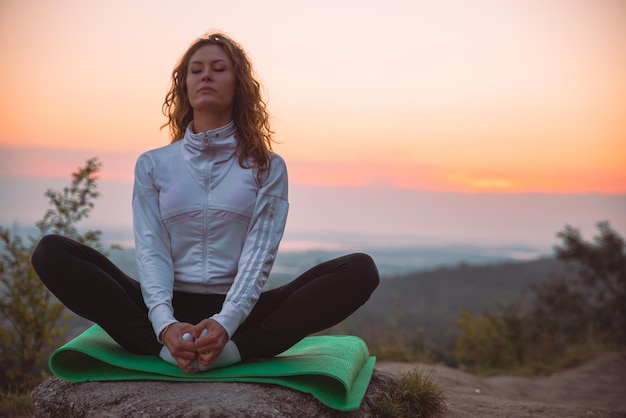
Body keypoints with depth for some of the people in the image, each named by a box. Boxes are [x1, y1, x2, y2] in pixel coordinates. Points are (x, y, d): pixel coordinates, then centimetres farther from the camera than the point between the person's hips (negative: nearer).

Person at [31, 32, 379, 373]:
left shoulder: (267, 167, 8)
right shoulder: (153, 164, 11)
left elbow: (260, 252, -4)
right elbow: (151, 249, -1)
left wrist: (226, 323, -23)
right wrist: (164, 323, -22)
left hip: (239, 313, -1)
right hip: (169, 308, 1)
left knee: (360, 270, -23)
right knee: (51, 252, -19)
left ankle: (233, 349, -36)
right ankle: (164, 347, -33)